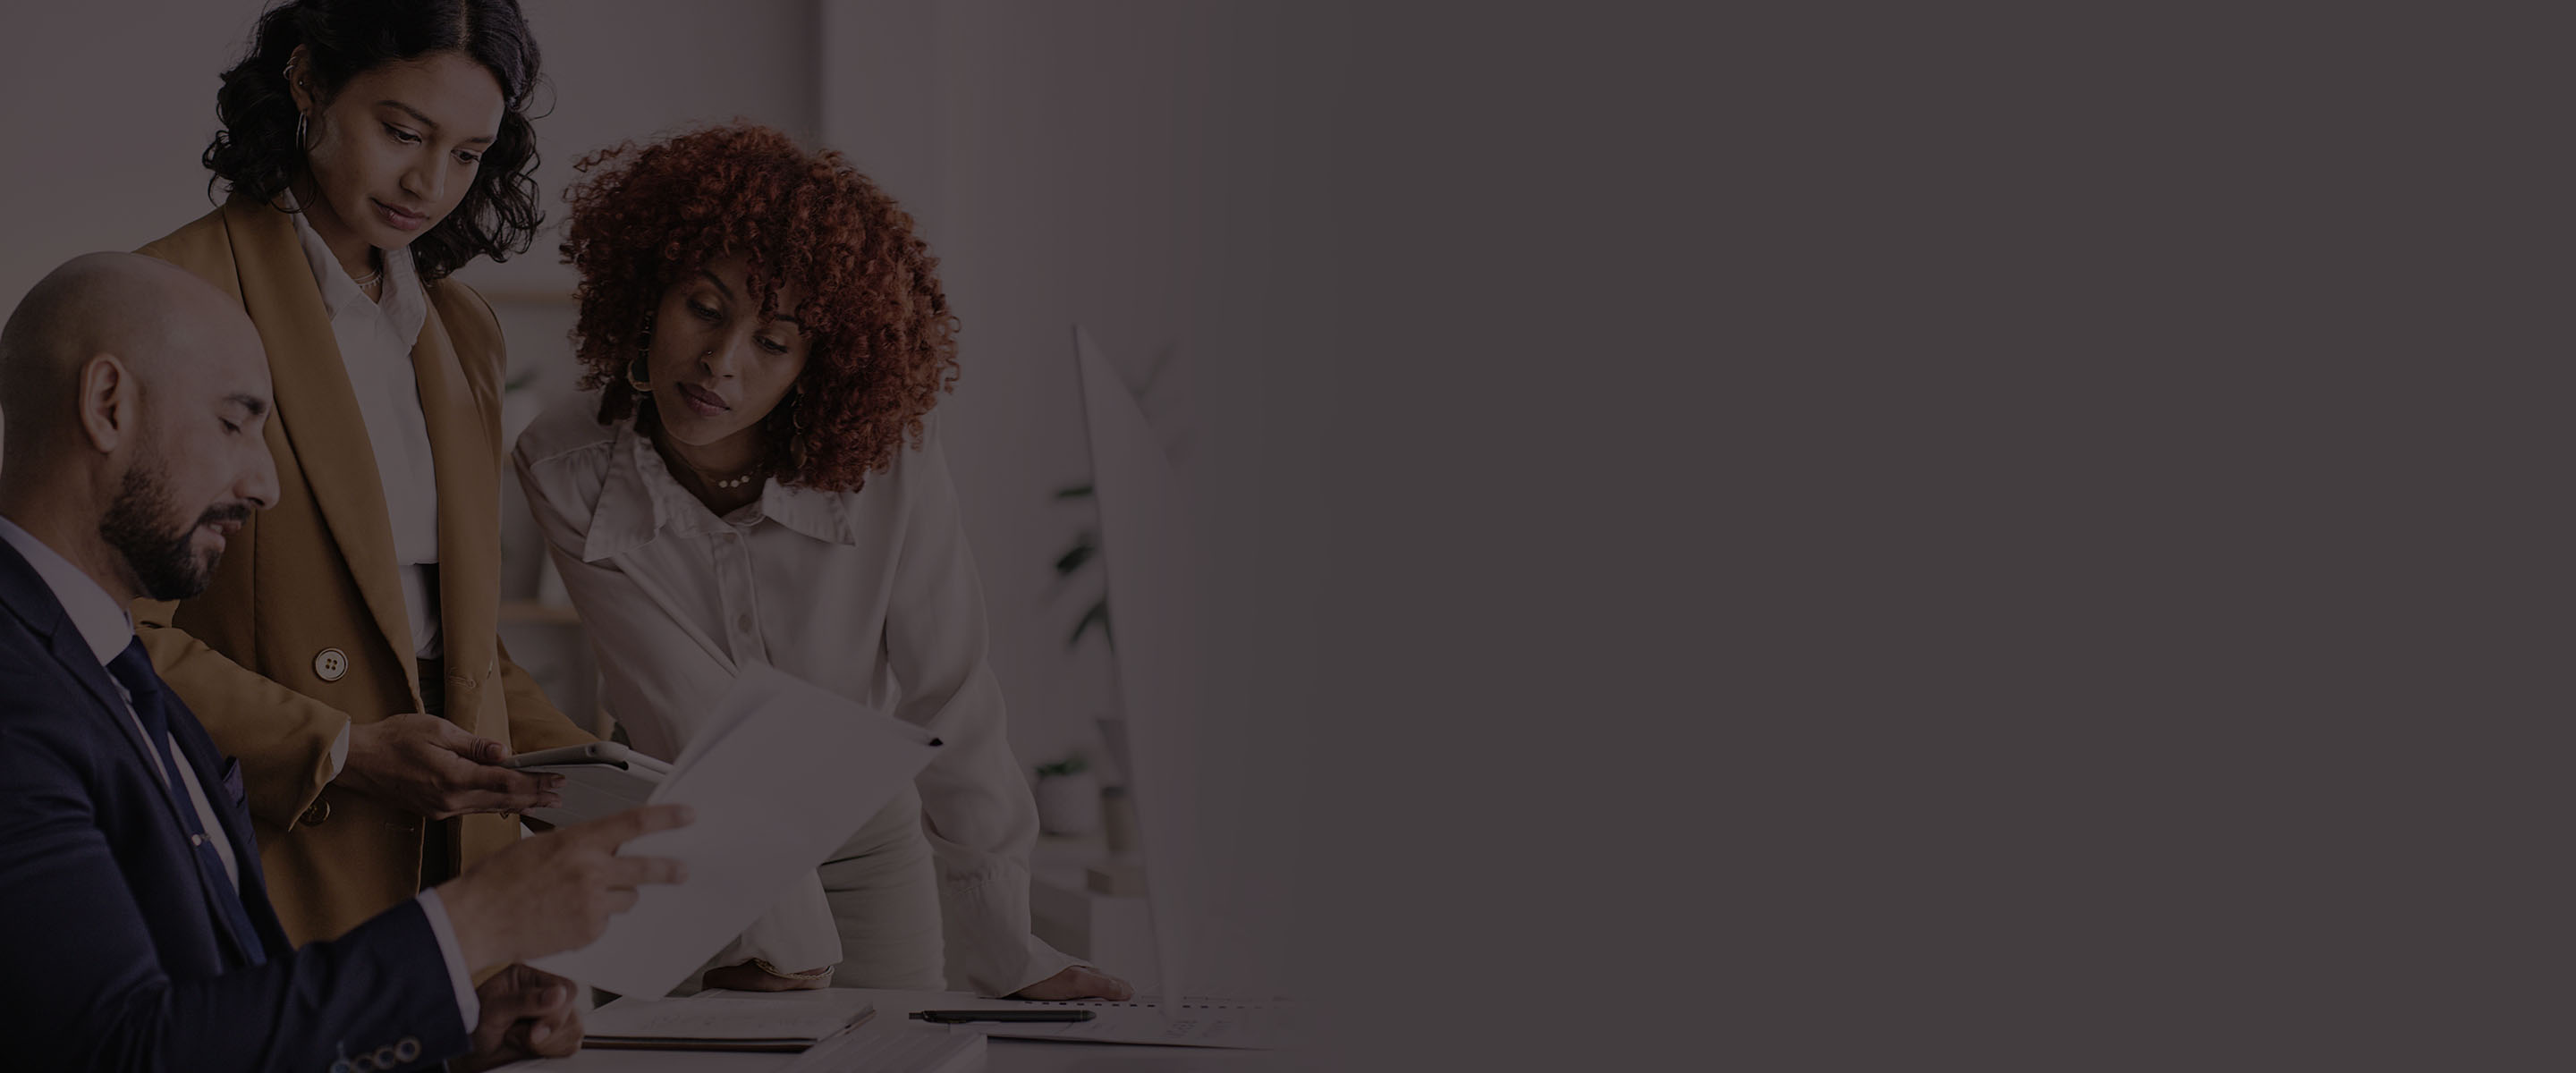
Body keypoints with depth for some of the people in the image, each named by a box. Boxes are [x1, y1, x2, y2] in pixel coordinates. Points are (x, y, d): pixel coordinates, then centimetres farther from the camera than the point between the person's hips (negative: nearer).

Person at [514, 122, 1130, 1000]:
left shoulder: (888, 459, -24)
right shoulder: (565, 473, -22)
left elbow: (947, 704, -18)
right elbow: (697, 720, -25)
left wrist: (1005, 954, -15)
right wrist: (776, 927, -29)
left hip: (867, 853, 1)